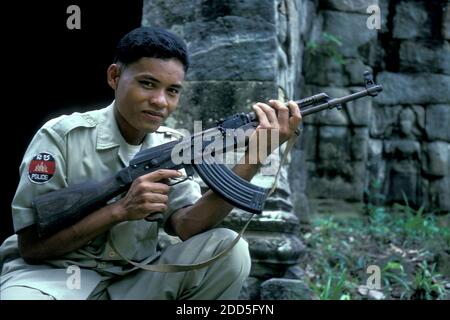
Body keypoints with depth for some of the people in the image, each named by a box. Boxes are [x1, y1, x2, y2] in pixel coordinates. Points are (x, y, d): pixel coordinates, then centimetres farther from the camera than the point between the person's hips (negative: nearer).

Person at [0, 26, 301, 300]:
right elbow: (31, 245, -11)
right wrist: (122, 209, -21)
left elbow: (187, 227, -13)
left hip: (134, 280, 5)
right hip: (50, 275, -5)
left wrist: (252, 158, -24)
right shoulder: (62, 136, -9)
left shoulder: (172, 147, 4)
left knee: (229, 250, -17)